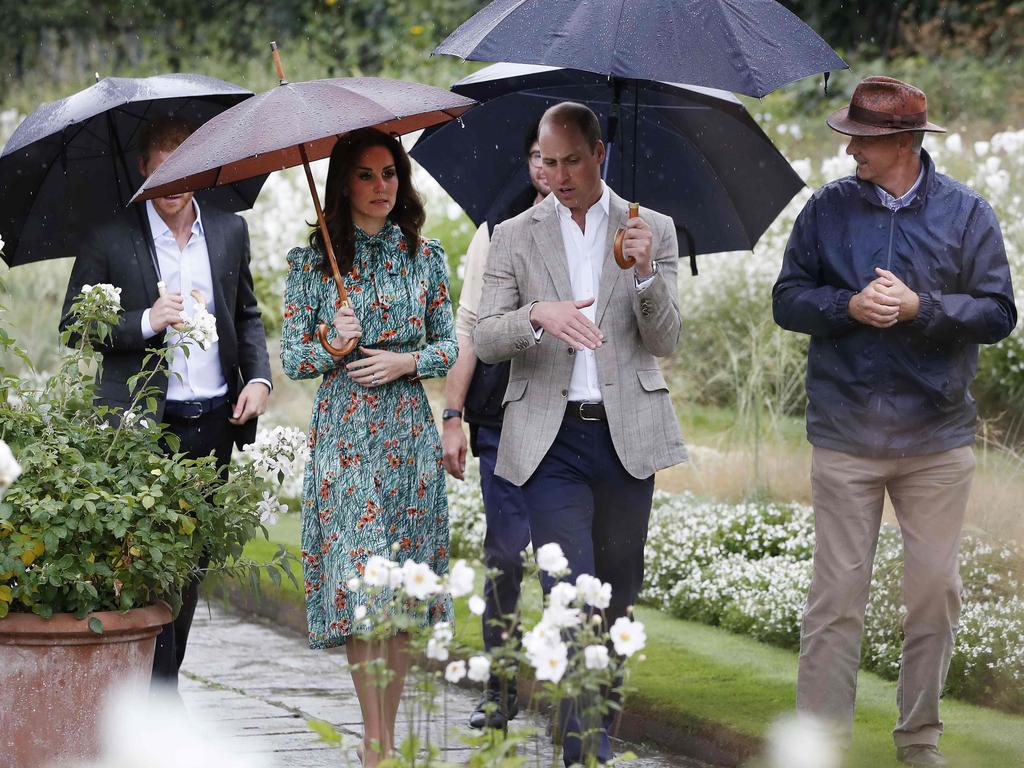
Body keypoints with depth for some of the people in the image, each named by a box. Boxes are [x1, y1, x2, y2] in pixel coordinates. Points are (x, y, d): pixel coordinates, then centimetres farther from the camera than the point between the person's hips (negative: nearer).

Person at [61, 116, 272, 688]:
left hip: (213, 425, 4)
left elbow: (247, 315, 20)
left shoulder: (230, 232, 10)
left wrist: (259, 377, 3)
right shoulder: (110, 238, -2)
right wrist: (146, 323, -16)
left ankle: (165, 683, 18)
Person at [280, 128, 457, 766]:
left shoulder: (425, 257, 6)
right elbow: (291, 357, 2)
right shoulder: (311, 262, 1)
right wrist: (332, 346, -17)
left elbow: (449, 346, 10)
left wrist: (406, 360, -9)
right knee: (359, 586, -8)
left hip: (409, 435, 2)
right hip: (343, 436, -2)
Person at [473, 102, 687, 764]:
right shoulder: (515, 236, 6)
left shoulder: (652, 230, 6)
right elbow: (484, 339, -1)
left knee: (617, 593, 10)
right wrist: (539, 314, -21)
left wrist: (645, 274, -17)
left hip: (627, 435, 2)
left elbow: (665, 342, 1)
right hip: (551, 437, -1)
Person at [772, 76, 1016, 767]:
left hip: (938, 439, 0)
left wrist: (919, 307, -17)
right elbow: (788, 300, 3)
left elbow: (997, 314, -4)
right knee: (838, 593, 0)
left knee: (936, 590, 6)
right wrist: (850, 306, -15)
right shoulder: (828, 208, 3)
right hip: (845, 438, 0)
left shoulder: (967, 213, 0)